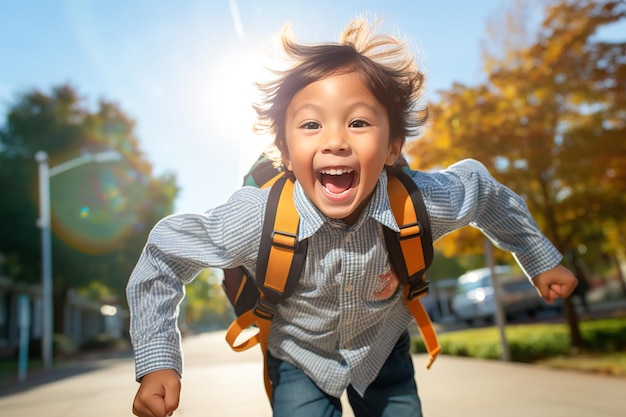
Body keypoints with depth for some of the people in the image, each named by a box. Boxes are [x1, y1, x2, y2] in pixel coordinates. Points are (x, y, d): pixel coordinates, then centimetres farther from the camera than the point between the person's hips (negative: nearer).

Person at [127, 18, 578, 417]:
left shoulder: (422, 202, -30)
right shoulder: (257, 219, -35)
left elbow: (486, 189, -6)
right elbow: (164, 252, -19)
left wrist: (541, 261, 7)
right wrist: (157, 361, -20)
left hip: (385, 351, 2)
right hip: (299, 360, -1)